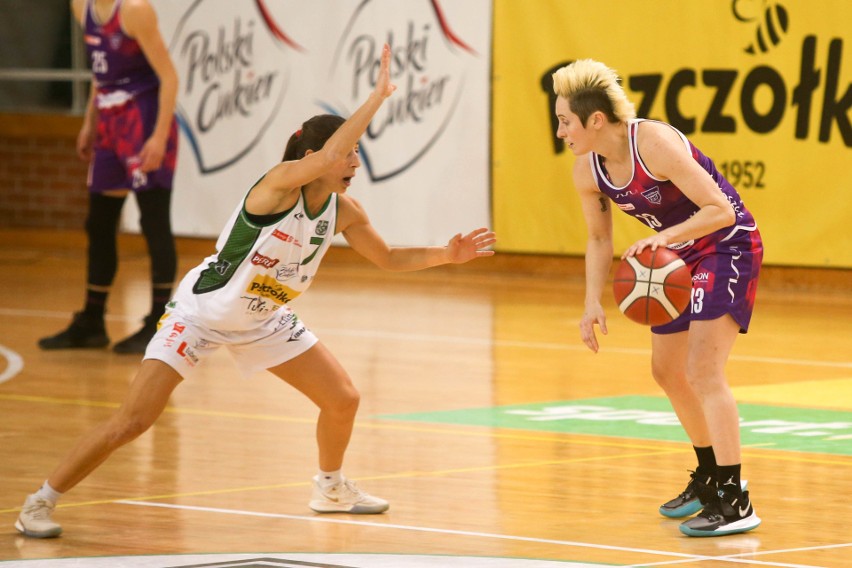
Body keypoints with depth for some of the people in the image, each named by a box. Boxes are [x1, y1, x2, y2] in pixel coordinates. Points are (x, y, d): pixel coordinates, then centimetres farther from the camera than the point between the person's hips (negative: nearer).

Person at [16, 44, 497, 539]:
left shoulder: (344, 212, -6)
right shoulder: (281, 182, -27)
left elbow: (388, 258, 11)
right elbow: (328, 156, -47)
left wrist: (446, 255, -2)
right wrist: (379, 95, -43)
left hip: (263, 321, 7)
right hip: (202, 310, -7)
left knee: (343, 399, 5)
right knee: (132, 422, -15)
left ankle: (331, 489, 34)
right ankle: (41, 502, -1)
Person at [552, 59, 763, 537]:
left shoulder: (655, 143, -29)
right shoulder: (587, 170, -6)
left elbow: (721, 210, -29)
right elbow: (600, 239, 9)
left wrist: (664, 236, -41)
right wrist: (593, 303, -4)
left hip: (728, 246, -9)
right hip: (680, 256, 9)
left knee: (703, 369, -19)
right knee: (667, 371, 17)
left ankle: (736, 502, -18)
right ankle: (708, 478, 37)